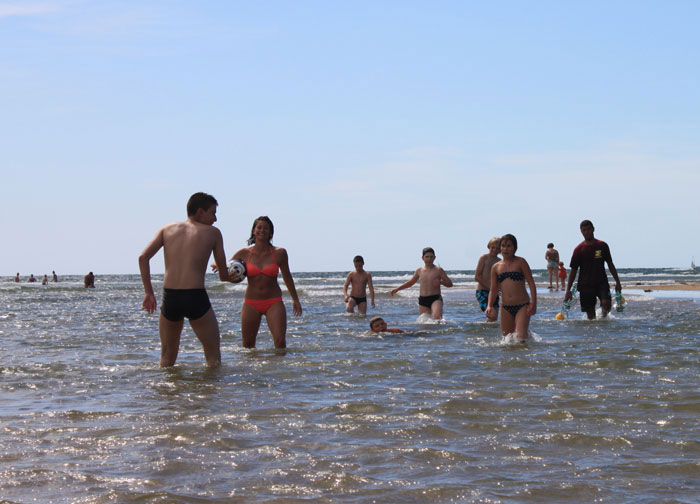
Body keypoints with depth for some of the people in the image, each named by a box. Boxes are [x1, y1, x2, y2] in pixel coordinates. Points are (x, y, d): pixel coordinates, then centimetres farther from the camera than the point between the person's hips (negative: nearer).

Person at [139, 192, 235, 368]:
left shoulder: (167, 229, 14)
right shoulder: (213, 233, 7)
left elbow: (143, 257, 1)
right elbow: (224, 275, 9)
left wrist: (149, 292, 5)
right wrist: (234, 277, 33)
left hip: (169, 298, 4)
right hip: (196, 298, -4)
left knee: (167, 358, 19)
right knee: (214, 357, 6)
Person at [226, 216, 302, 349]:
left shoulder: (279, 253, -1)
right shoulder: (244, 253, 0)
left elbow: (287, 277, 12)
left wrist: (295, 300, 20)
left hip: (274, 303, -1)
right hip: (251, 303, 2)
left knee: (280, 341, -15)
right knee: (248, 345, 6)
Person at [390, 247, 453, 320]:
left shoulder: (438, 270, 2)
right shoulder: (419, 270, 13)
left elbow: (450, 283, 3)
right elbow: (410, 283, 27)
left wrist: (441, 282, -16)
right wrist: (397, 289, 21)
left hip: (435, 299, -4)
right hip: (422, 300, 4)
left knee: (437, 317, -30)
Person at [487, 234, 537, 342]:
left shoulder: (520, 262, 0)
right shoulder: (496, 267, 9)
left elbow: (531, 284, -3)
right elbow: (493, 290, 11)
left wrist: (533, 304, -13)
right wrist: (490, 306, -6)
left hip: (522, 306, -4)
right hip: (506, 308, 4)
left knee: (520, 337, -19)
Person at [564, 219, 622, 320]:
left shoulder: (602, 246, 4)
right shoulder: (579, 249, 1)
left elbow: (610, 264, 12)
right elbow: (573, 270, 3)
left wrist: (617, 282, 9)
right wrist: (568, 290, -1)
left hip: (601, 282, 0)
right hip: (586, 284, 0)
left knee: (606, 303, -22)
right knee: (590, 315, -1)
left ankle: (604, 318, 7)